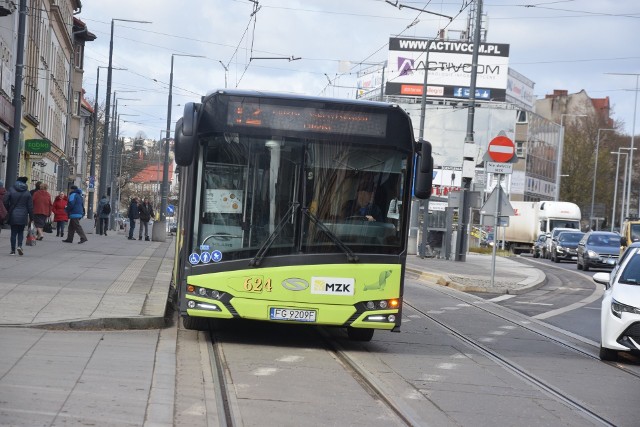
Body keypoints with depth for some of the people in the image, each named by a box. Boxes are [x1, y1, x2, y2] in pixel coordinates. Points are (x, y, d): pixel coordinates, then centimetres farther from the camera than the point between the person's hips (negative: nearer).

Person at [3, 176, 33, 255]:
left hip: (13, 216, 0)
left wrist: (8, 210, 6)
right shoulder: (27, 193, 0)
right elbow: (30, 207, -1)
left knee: (13, 233, 6)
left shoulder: (11, 191, -2)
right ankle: (19, 245, -8)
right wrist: (31, 217, 5)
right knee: (21, 232, 14)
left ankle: (13, 250, 5)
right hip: (23, 216, 0)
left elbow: (5, 202, -8)